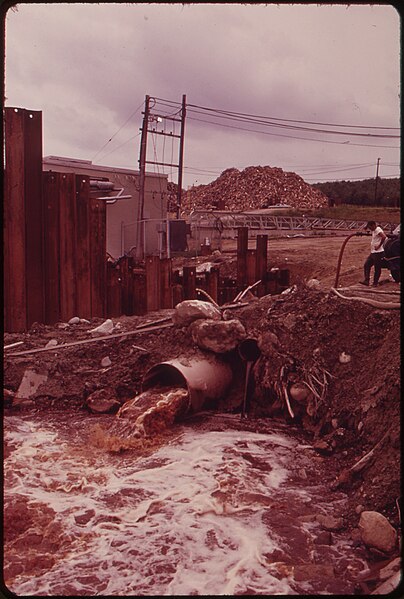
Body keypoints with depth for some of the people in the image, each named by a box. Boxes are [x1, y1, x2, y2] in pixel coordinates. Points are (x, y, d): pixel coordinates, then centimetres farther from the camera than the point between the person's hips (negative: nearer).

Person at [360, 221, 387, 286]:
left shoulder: (378, 230, -14)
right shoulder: (374, 231, 15)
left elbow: (384, 237, -30)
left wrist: (379, 246, -23)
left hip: (378, 252, -10)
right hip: (373, 252, 10)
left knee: (377, 268, -1)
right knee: (366, 265, 4)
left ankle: (375, 283, 5)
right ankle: (366, 280, 2)